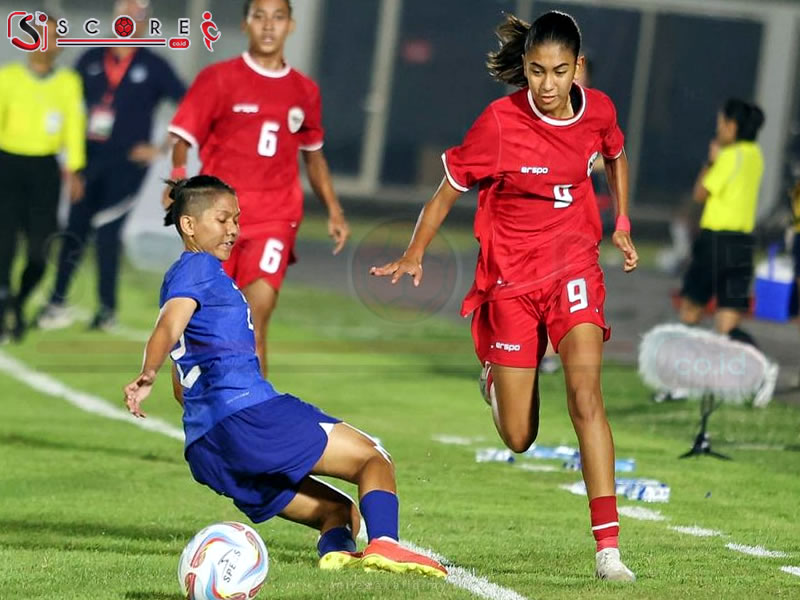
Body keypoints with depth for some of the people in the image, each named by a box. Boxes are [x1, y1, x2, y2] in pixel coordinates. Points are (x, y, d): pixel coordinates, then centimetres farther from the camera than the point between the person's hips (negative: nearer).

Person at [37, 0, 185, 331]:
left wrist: (163, 148, -7)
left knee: (107, 232, -8)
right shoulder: (91, 60, 9)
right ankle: (57, 301, 9)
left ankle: (107, 307, 1)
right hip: (89, 158, 3)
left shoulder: (153, 67, -1)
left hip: (128, 162, -3)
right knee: (75, 231, 3)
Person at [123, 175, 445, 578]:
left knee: (340, 512, 14)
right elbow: (168, 328, -21)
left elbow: (182, 387, 40)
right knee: (375, 458, -6)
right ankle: (384, 543, -32)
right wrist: (148, 375, -39)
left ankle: (336, 549, -20)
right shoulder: (198, 267, 0)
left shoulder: (180, 278, 30)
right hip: (245, 411, -9)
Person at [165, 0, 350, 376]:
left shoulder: (304, 91, 9)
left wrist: (334, 211, 16)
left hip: (275, 218, 1)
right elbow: (182, 138, -3)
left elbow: (313, 155, 23)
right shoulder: (218, 79, -1)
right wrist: (178, 181, -22)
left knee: (256, 314, -16)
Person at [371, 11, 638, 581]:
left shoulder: (598, 110, -5)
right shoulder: (501, 121, -16)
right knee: (519, 439, 3)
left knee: (585, 391, -23)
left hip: (574, 271, 1)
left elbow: (616, 158, 20)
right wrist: (414, 256, -11)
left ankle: (608, 544, -24)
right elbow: (448, 190, -5)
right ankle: (495, 380, 43)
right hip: (510, 280, -1)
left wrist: (622, 225, 14)